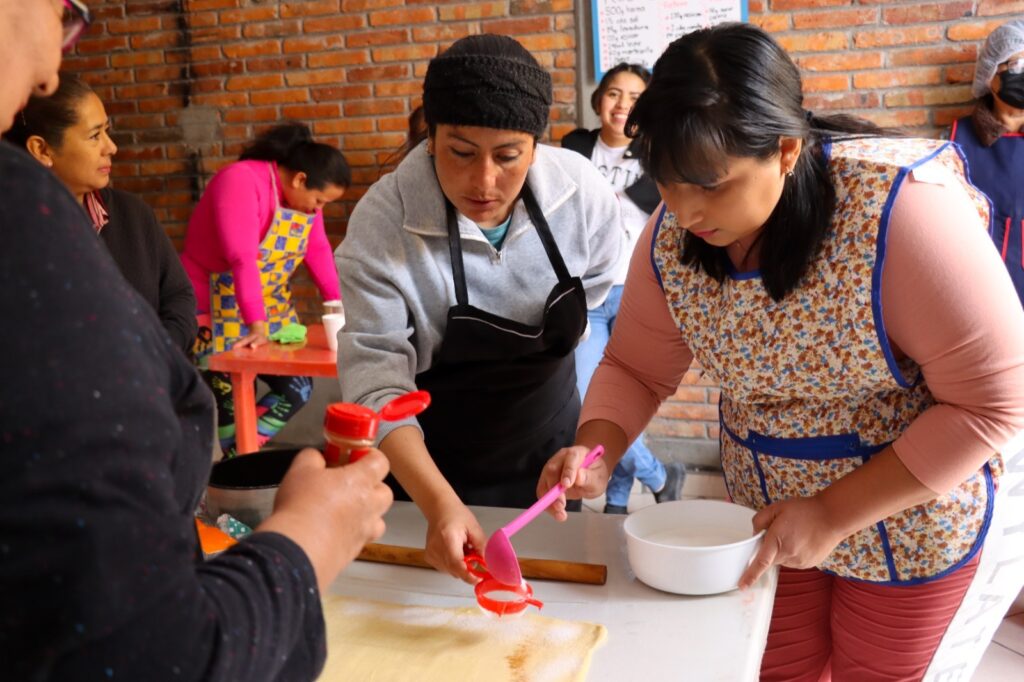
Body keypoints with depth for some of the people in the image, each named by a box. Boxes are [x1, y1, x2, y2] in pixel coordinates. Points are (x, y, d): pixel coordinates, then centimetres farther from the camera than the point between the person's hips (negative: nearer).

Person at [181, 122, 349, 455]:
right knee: (232, 400, -3)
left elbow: (318, 252, -2)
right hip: (217, 314, -7)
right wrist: (256, 324, -38)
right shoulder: (241, 181, -23)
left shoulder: (305, 193, 1)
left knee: (298, 388, 3)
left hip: (273, 314, 8)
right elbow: (242, 258, -32)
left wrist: (339, 307, -13)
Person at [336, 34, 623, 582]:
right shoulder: (381, 226, -28)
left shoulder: (583, 193, -19)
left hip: (550, 445, 3)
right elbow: (376, 383, -30)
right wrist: (440, 505, -43)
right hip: (433, 465, -3)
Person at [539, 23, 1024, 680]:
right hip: (769, 513, 4)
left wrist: (833, 515, -26)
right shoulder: (671, 237, -16)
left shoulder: (898, 208, -32)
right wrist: (596, 453, -24)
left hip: (905, 513, -4)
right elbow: (636, 368, -4)